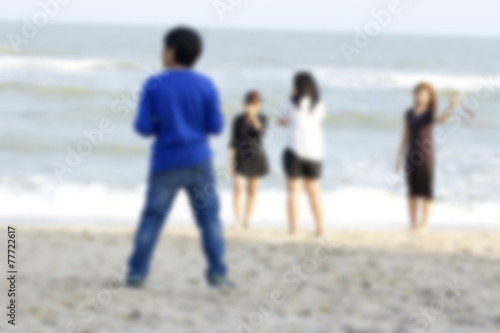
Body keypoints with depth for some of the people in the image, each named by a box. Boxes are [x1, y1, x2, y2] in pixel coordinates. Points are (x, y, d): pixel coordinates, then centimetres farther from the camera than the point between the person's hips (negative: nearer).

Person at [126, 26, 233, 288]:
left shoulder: (154, 85, -5)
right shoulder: (205, 85, -1)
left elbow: (143, 127, -7)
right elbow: (216, 126, -2)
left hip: (166, 163, 0)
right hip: (198, 161, 1)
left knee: (152, 218, 6)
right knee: (209, 218, 5)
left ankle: (137, 273, 6)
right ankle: (217, 274, 3)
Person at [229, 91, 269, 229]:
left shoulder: (262, 119, 0)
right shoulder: (238, 120, -2)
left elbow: (260, 129, -22)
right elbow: (233, 141, -3)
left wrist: (253, 115, -31)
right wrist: (231, 159, -10)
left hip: (255, 156, 2)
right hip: (240, 156, -2)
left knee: (252, 191, 5)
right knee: (238, 188, -12)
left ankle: (246, 220, 13)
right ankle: (238, 221, -18)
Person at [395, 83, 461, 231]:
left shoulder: (430, 113, -8)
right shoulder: (409, 114, 7)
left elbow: (442, 118, -31)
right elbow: (406, 136, 13)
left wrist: (451, 107, -50)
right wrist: (399, 157, 11)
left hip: (426, 157, -4)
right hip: (411, 157, 4)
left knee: (426, 191, 0)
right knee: (413, 191, 7)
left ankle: (423, 225, 3)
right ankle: (412, 225, 12)